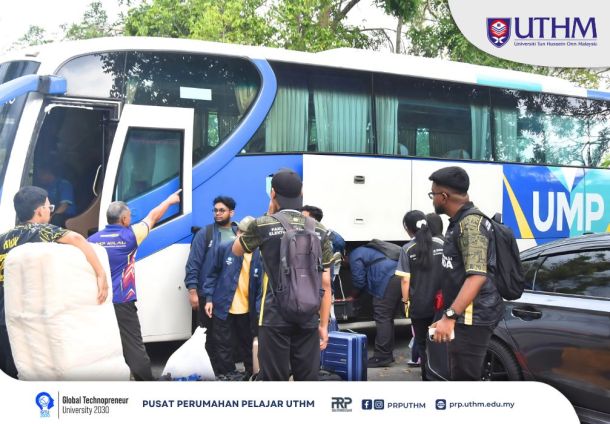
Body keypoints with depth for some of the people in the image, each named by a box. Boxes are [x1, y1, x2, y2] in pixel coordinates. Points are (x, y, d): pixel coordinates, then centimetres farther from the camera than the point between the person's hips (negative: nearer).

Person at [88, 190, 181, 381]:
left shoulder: (92, 240, 6)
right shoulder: (129, 236, -4)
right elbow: (152, 217, 11)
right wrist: (170, 200, 27)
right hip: (122, 304, -4)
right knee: (134, 348, 1)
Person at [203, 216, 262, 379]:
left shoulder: (259, 255, -9)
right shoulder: (225, 249, -9)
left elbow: (261, 285, -6)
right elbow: (213, 274, 1)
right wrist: (209, 298, -2)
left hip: (246, 310, 1)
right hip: (223, 307, 0)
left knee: (248, 345, 18)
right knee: (224, 346, 10)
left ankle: (252, 374, 35)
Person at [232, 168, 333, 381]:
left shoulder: (263, 225, -4)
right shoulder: (319, 231, 5)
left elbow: (236, 250, 17)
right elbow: (325, 285, 4)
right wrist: (324, 325, 10)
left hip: (275, 318, -3)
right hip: (308, 319, 3)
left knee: (275, 378, 2)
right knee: (307, 378, 8)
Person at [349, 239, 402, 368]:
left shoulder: (355, 255, 8)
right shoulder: (367, 250, 36)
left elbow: (359, 279, 3)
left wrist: (355, 294, 23)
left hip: (389, 280, -9)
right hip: (399, 277, 9)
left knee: (382, 318, -6)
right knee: (388, 318, 17)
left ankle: (382, 357, -6)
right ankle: (387, 354, 22)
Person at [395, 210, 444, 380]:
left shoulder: (408, 249, -9)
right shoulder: (441, 244, -1)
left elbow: (405, 280, -9)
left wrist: (406, 301, 3)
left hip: (419, 305, -2)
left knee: (422, 344, 10)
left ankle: (428, 377, 11)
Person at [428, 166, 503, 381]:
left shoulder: (471, 223, -18)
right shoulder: (459, 222, 15)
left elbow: (477, 276, -29)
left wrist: (449, 316, -34)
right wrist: (451, 315, 28)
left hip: (473, 316, -11)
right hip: (466, 315, 11)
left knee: (465, 379, -8)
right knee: (460, 376, 18)